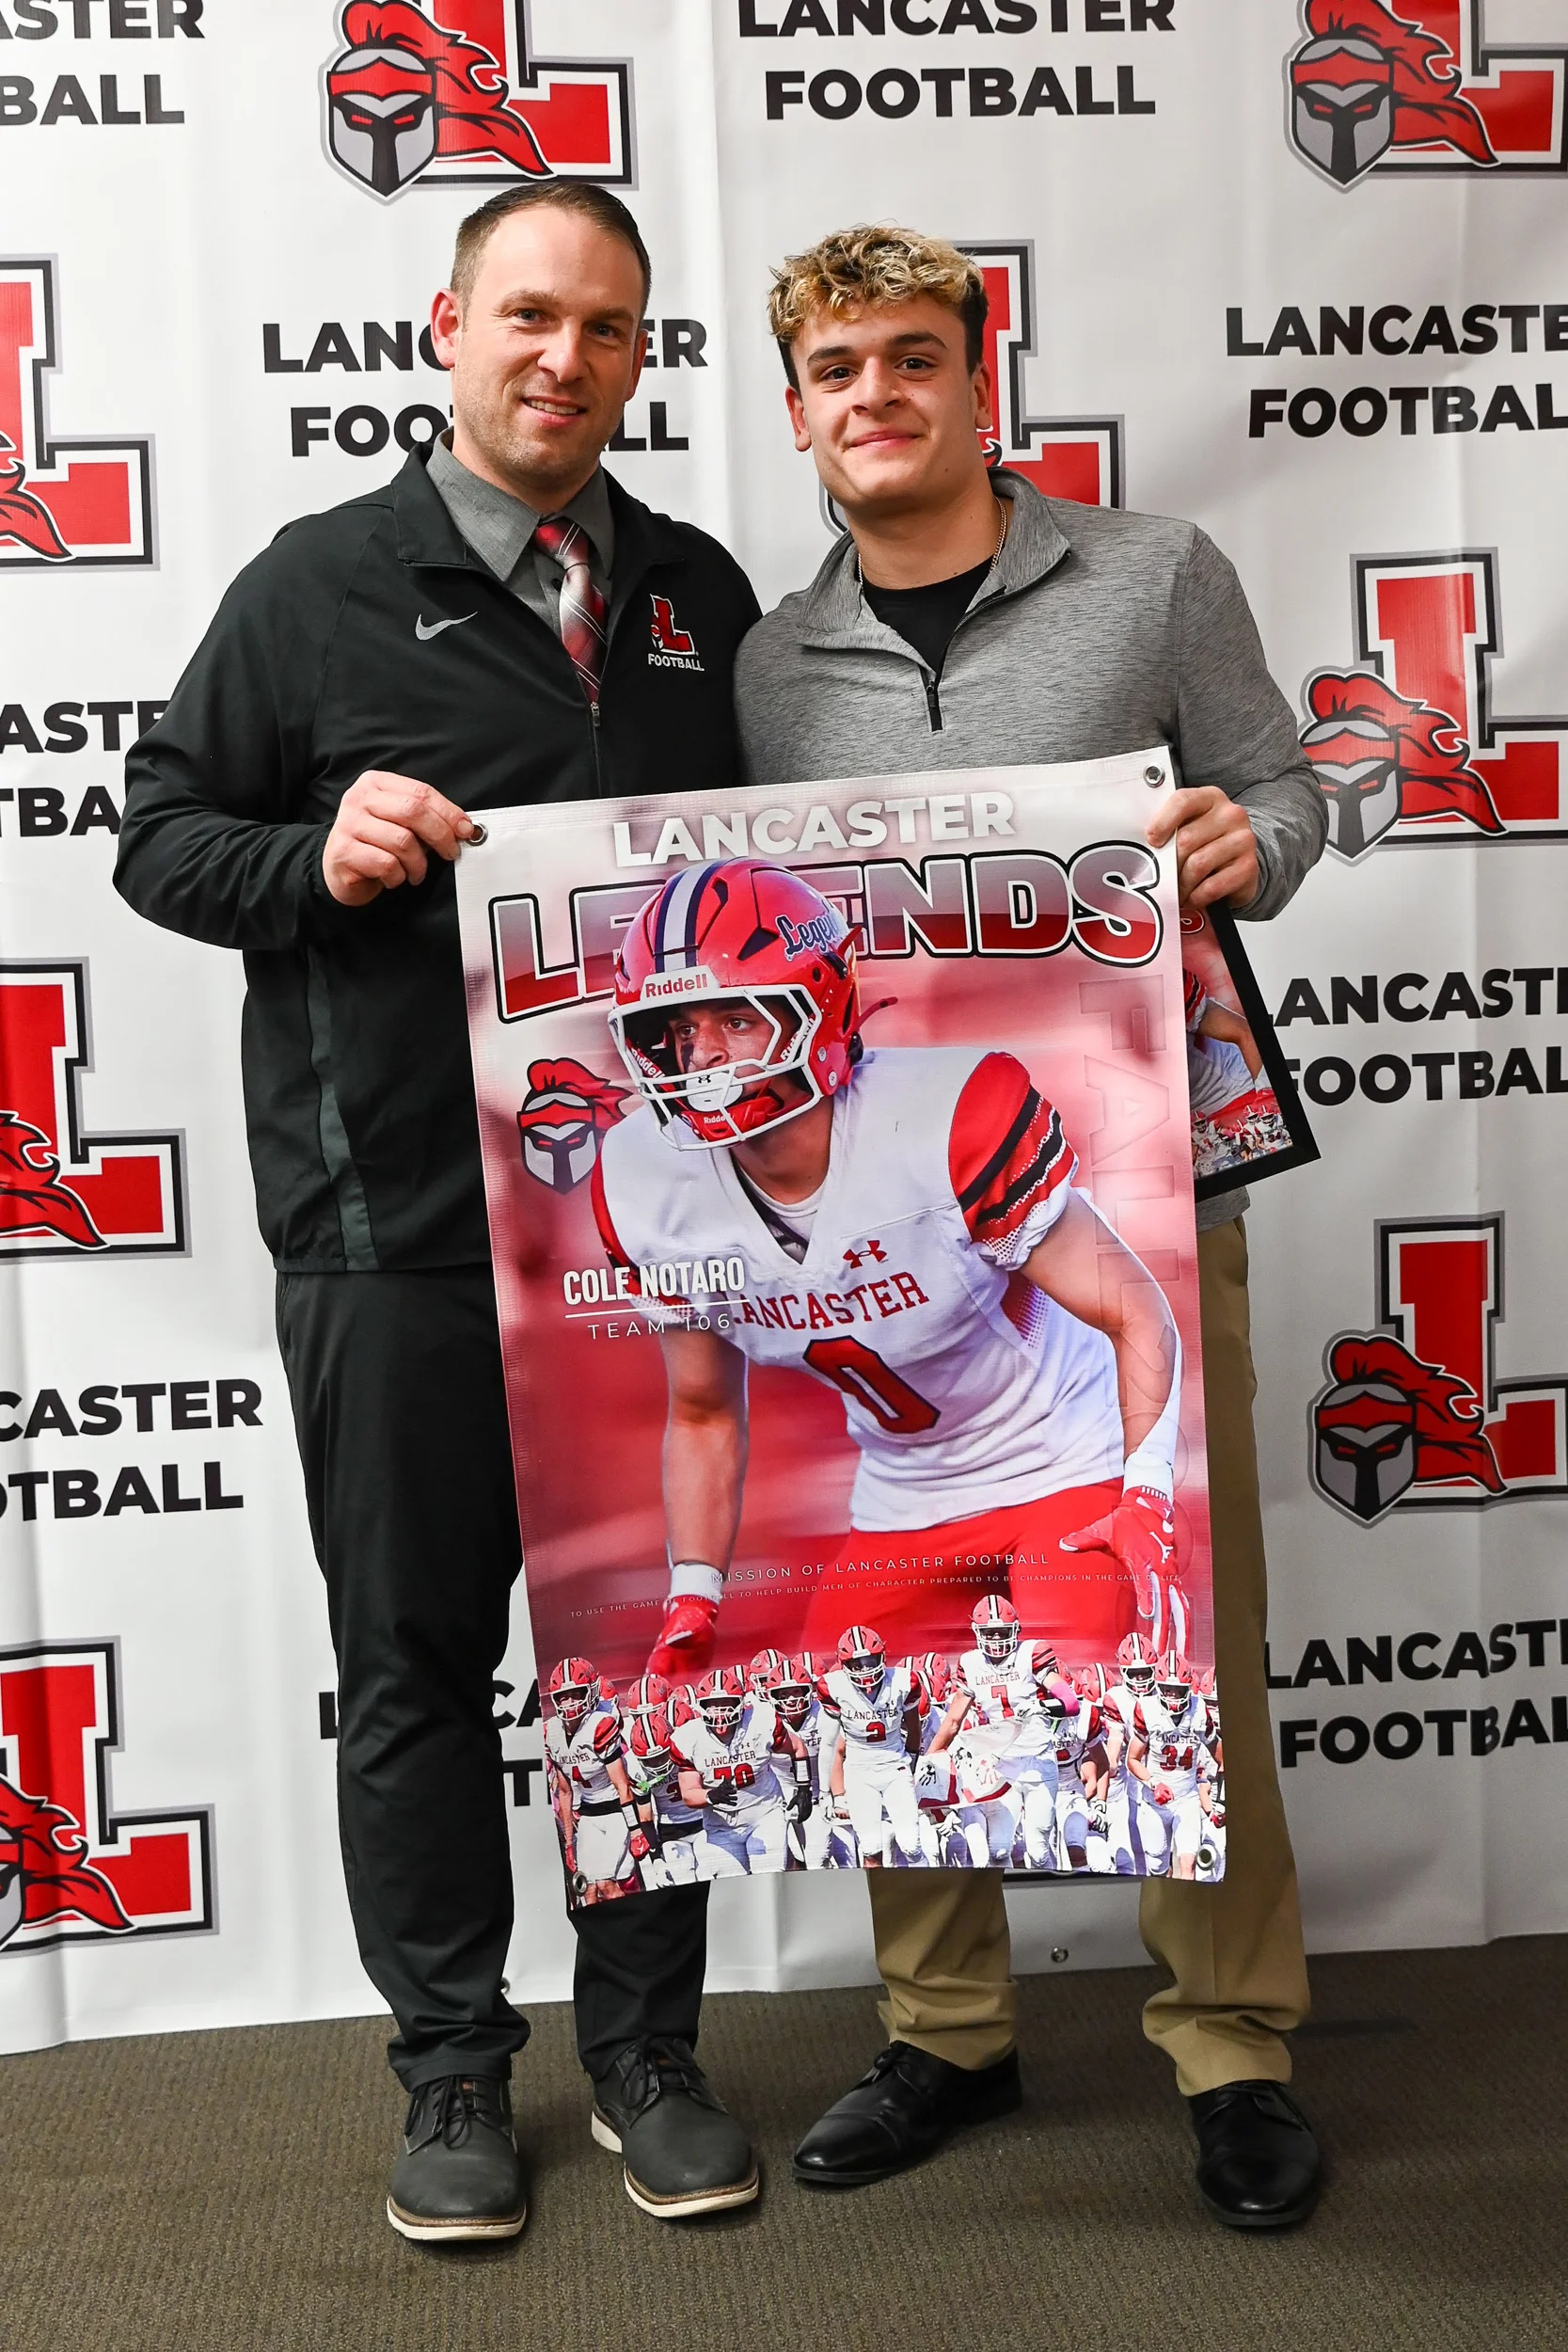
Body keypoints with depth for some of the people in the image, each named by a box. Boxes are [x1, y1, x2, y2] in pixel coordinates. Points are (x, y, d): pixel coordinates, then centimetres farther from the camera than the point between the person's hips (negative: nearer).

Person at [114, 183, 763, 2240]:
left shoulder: (698, 590, 13)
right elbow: (157, 834, 4)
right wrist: (317, 856, -16)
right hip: (394, 1234, -3)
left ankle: (646, 2050, 28)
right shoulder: (319, 585, 2)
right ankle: (454, 2068, 26)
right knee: (416, 1660, 8)